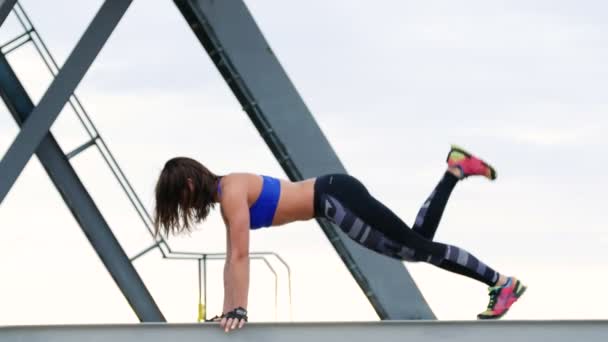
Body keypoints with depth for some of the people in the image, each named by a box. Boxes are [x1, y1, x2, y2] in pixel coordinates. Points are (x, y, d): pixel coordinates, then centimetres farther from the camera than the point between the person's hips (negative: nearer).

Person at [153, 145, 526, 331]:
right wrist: (228, 312, 14)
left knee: (420, 248, -6)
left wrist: (240, 310, -20)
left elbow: (240, 256, -20)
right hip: (331, 201, 9)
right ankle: (456, 170, 22)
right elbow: (233, 259, 16)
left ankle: (503, 282, -2)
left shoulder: (232, 191, -15)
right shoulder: (223, 196, 12)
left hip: (336, 199, -9)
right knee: (417, 244, 15)